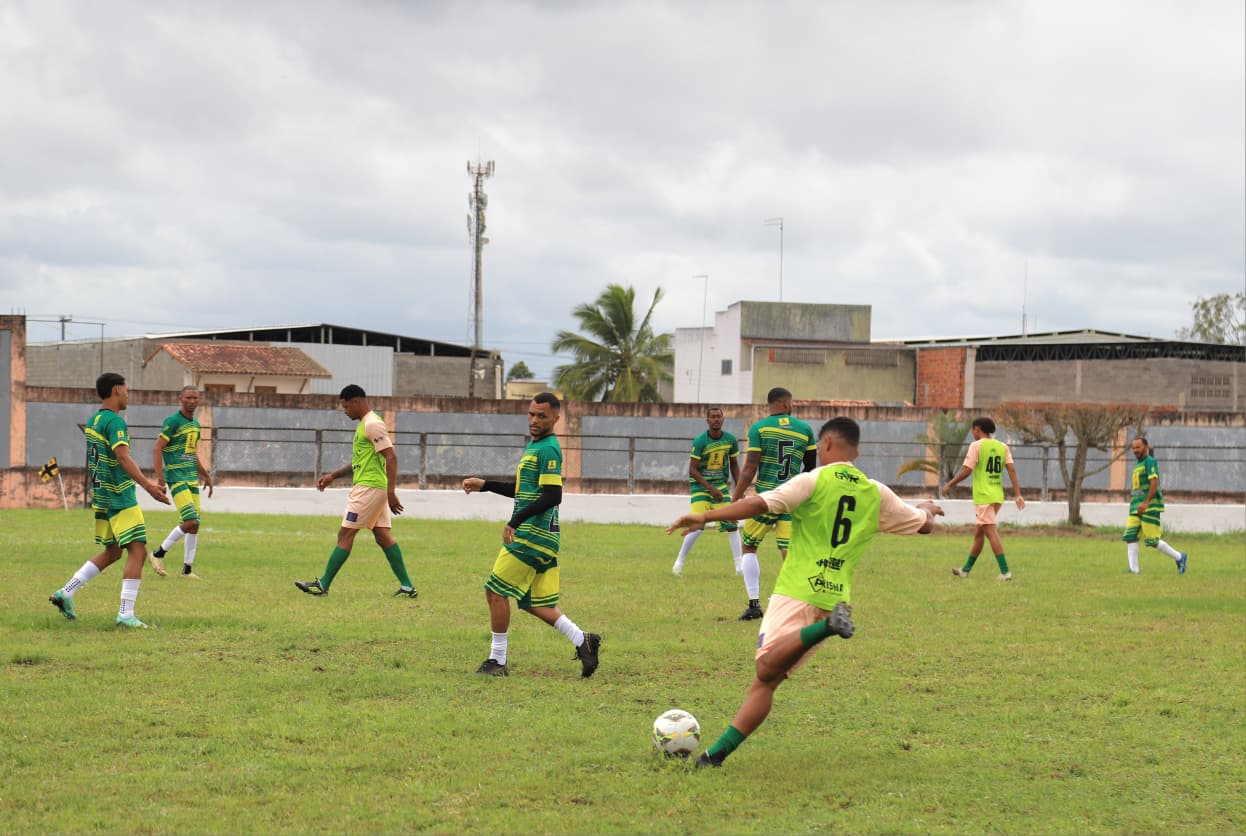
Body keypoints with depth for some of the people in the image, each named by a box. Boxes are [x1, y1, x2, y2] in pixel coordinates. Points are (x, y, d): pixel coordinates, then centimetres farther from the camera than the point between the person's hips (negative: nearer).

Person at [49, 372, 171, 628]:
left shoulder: (92, 421, 14)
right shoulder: (114, 421, -14)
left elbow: (86, 463, 23)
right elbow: (123, 457, -27)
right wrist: (148, 485, -33)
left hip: (101, 498, 10)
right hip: (120, 498, -10)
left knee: (112, 552, 18)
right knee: (138, 551, -8)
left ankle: (65, 593, 16)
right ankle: (126, 614, -12)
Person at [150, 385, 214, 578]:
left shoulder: (195, 425, 16)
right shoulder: (173, 421, -8)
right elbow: (157, 449, -13)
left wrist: (206, 475, 26)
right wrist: (160, 476, -21)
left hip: (192, 479, 8)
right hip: (176, 478, -8)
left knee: (195, 525, 4)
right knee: (190, 522, -18)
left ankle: (187, 569, 12)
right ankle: (159, 554, -1)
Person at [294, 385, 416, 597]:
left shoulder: (372, 424, -13)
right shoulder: (364, 424, 19)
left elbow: (391, 457, -20)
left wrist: (391, 492, -24)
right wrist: (332, 476, 23)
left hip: (368, 488, -10)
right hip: (375, 489, 10)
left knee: (345, 535, -5)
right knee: (383, 536, 7)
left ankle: (323, 585, -2)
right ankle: (407, 587, 4)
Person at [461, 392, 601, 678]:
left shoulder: (548, 450, -13)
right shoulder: (533, 447, 18)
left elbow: (552, 496, -22)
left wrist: (515, 522, -24)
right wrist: (484, 485, 24)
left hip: (532, 536, -10)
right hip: (541, 537, 10)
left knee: (496, 591, -4)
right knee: (533, 603, 11)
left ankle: (497, 661, 2)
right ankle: (583, 641, 6)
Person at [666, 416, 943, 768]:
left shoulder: (814, 481, -2)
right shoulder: (876, 494, 13)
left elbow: (760, 504, -15)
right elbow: (923, 525, 25)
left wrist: (705, 517, -14)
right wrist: (927, 508, 49)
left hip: (798, 592, -6)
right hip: (836, 595, 6)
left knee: (766, 668, -24)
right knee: (765, 682, 6)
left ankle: (828, 627, -41)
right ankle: (716, 753, -4)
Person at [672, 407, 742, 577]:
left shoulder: (730, 440, -1)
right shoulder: (700, 441, -15)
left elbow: (734, 465, 13)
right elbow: (692, 470, -15)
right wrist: (711, 488, -21)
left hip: (721, 486, 4)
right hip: (700, 486, -4)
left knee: (732, 524, -3)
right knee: (697, 527, -13)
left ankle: (739, 565, 6)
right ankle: (679, 562, 3)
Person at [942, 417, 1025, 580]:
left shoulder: (976, 446, -8)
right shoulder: (1002, 447, 9)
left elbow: (966, 470, -12)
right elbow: (1011, 470, 1)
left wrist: (949, 485, 0)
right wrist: (1017, 495, -2)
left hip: (983, 496, -7)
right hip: (997, 496, 7)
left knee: (991, 533, -9)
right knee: (978, 532, 17)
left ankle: (1005, 572, -17)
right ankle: (966, 570, 27)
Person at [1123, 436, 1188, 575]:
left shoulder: (1150, 461, -7)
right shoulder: (1137, 465, 20)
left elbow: (1154, 483, -18)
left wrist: (1146, 503, -25)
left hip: (1150, 506, -8)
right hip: (1136, 508, 8)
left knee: (1152, 541, -7)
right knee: (1130, 537, -6)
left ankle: (1179, 557, 10)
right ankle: (1134, 570, -8)